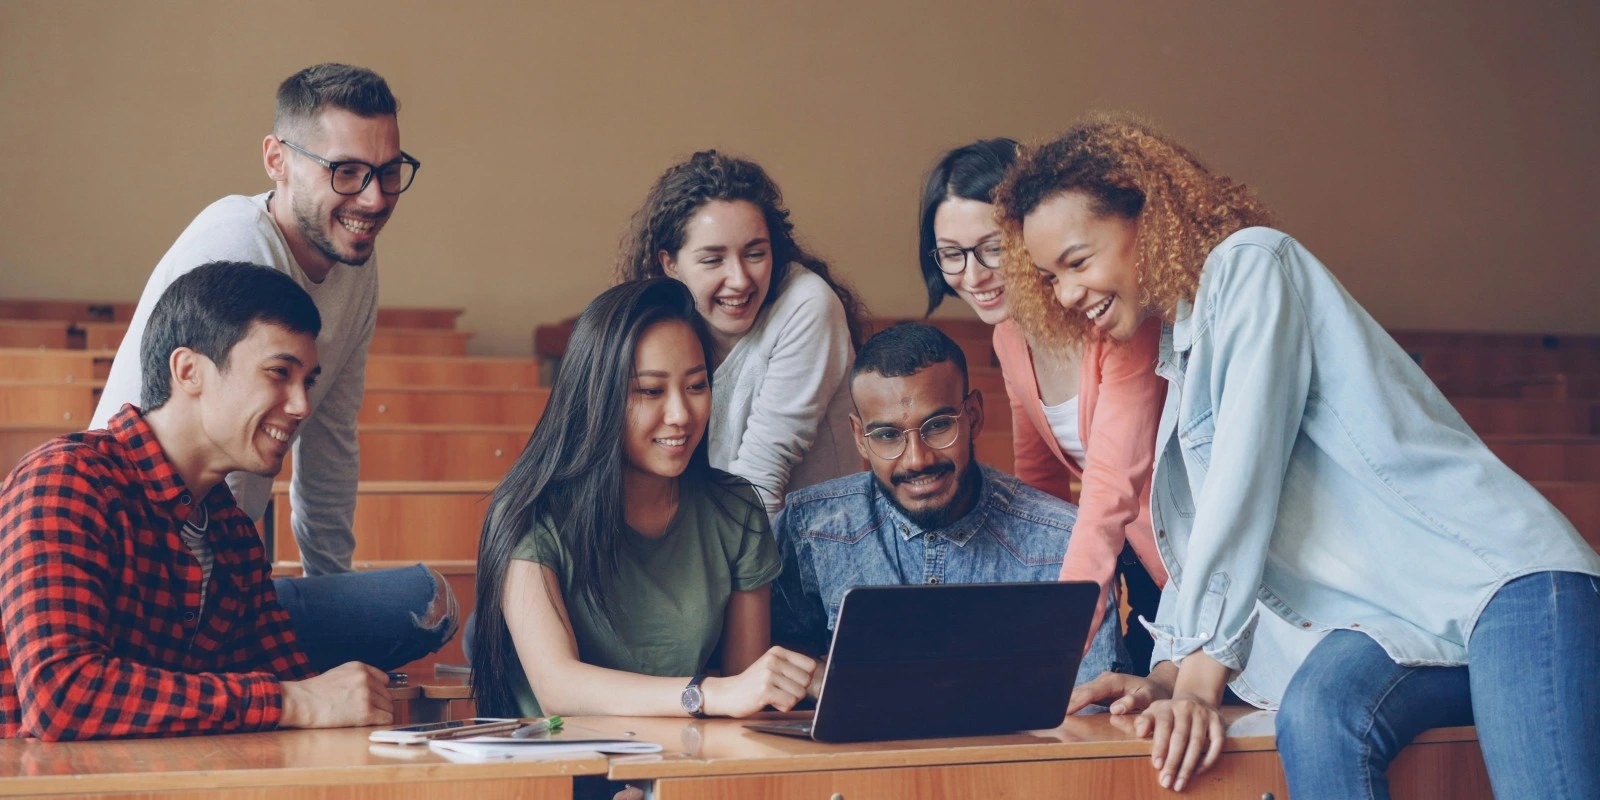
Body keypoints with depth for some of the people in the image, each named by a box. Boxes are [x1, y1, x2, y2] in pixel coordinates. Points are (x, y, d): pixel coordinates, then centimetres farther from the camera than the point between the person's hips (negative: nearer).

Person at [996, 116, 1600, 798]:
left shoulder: (1249, 263, -1)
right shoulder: (1178, 356, 25)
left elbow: (1246, 476, -11)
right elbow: (1200, 538, 25)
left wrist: (1203, 671, -13)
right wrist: (1172, 676, 10)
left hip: (1501, 578, -7)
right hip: (1400, 628, 7)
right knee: (1315, 717, -28)